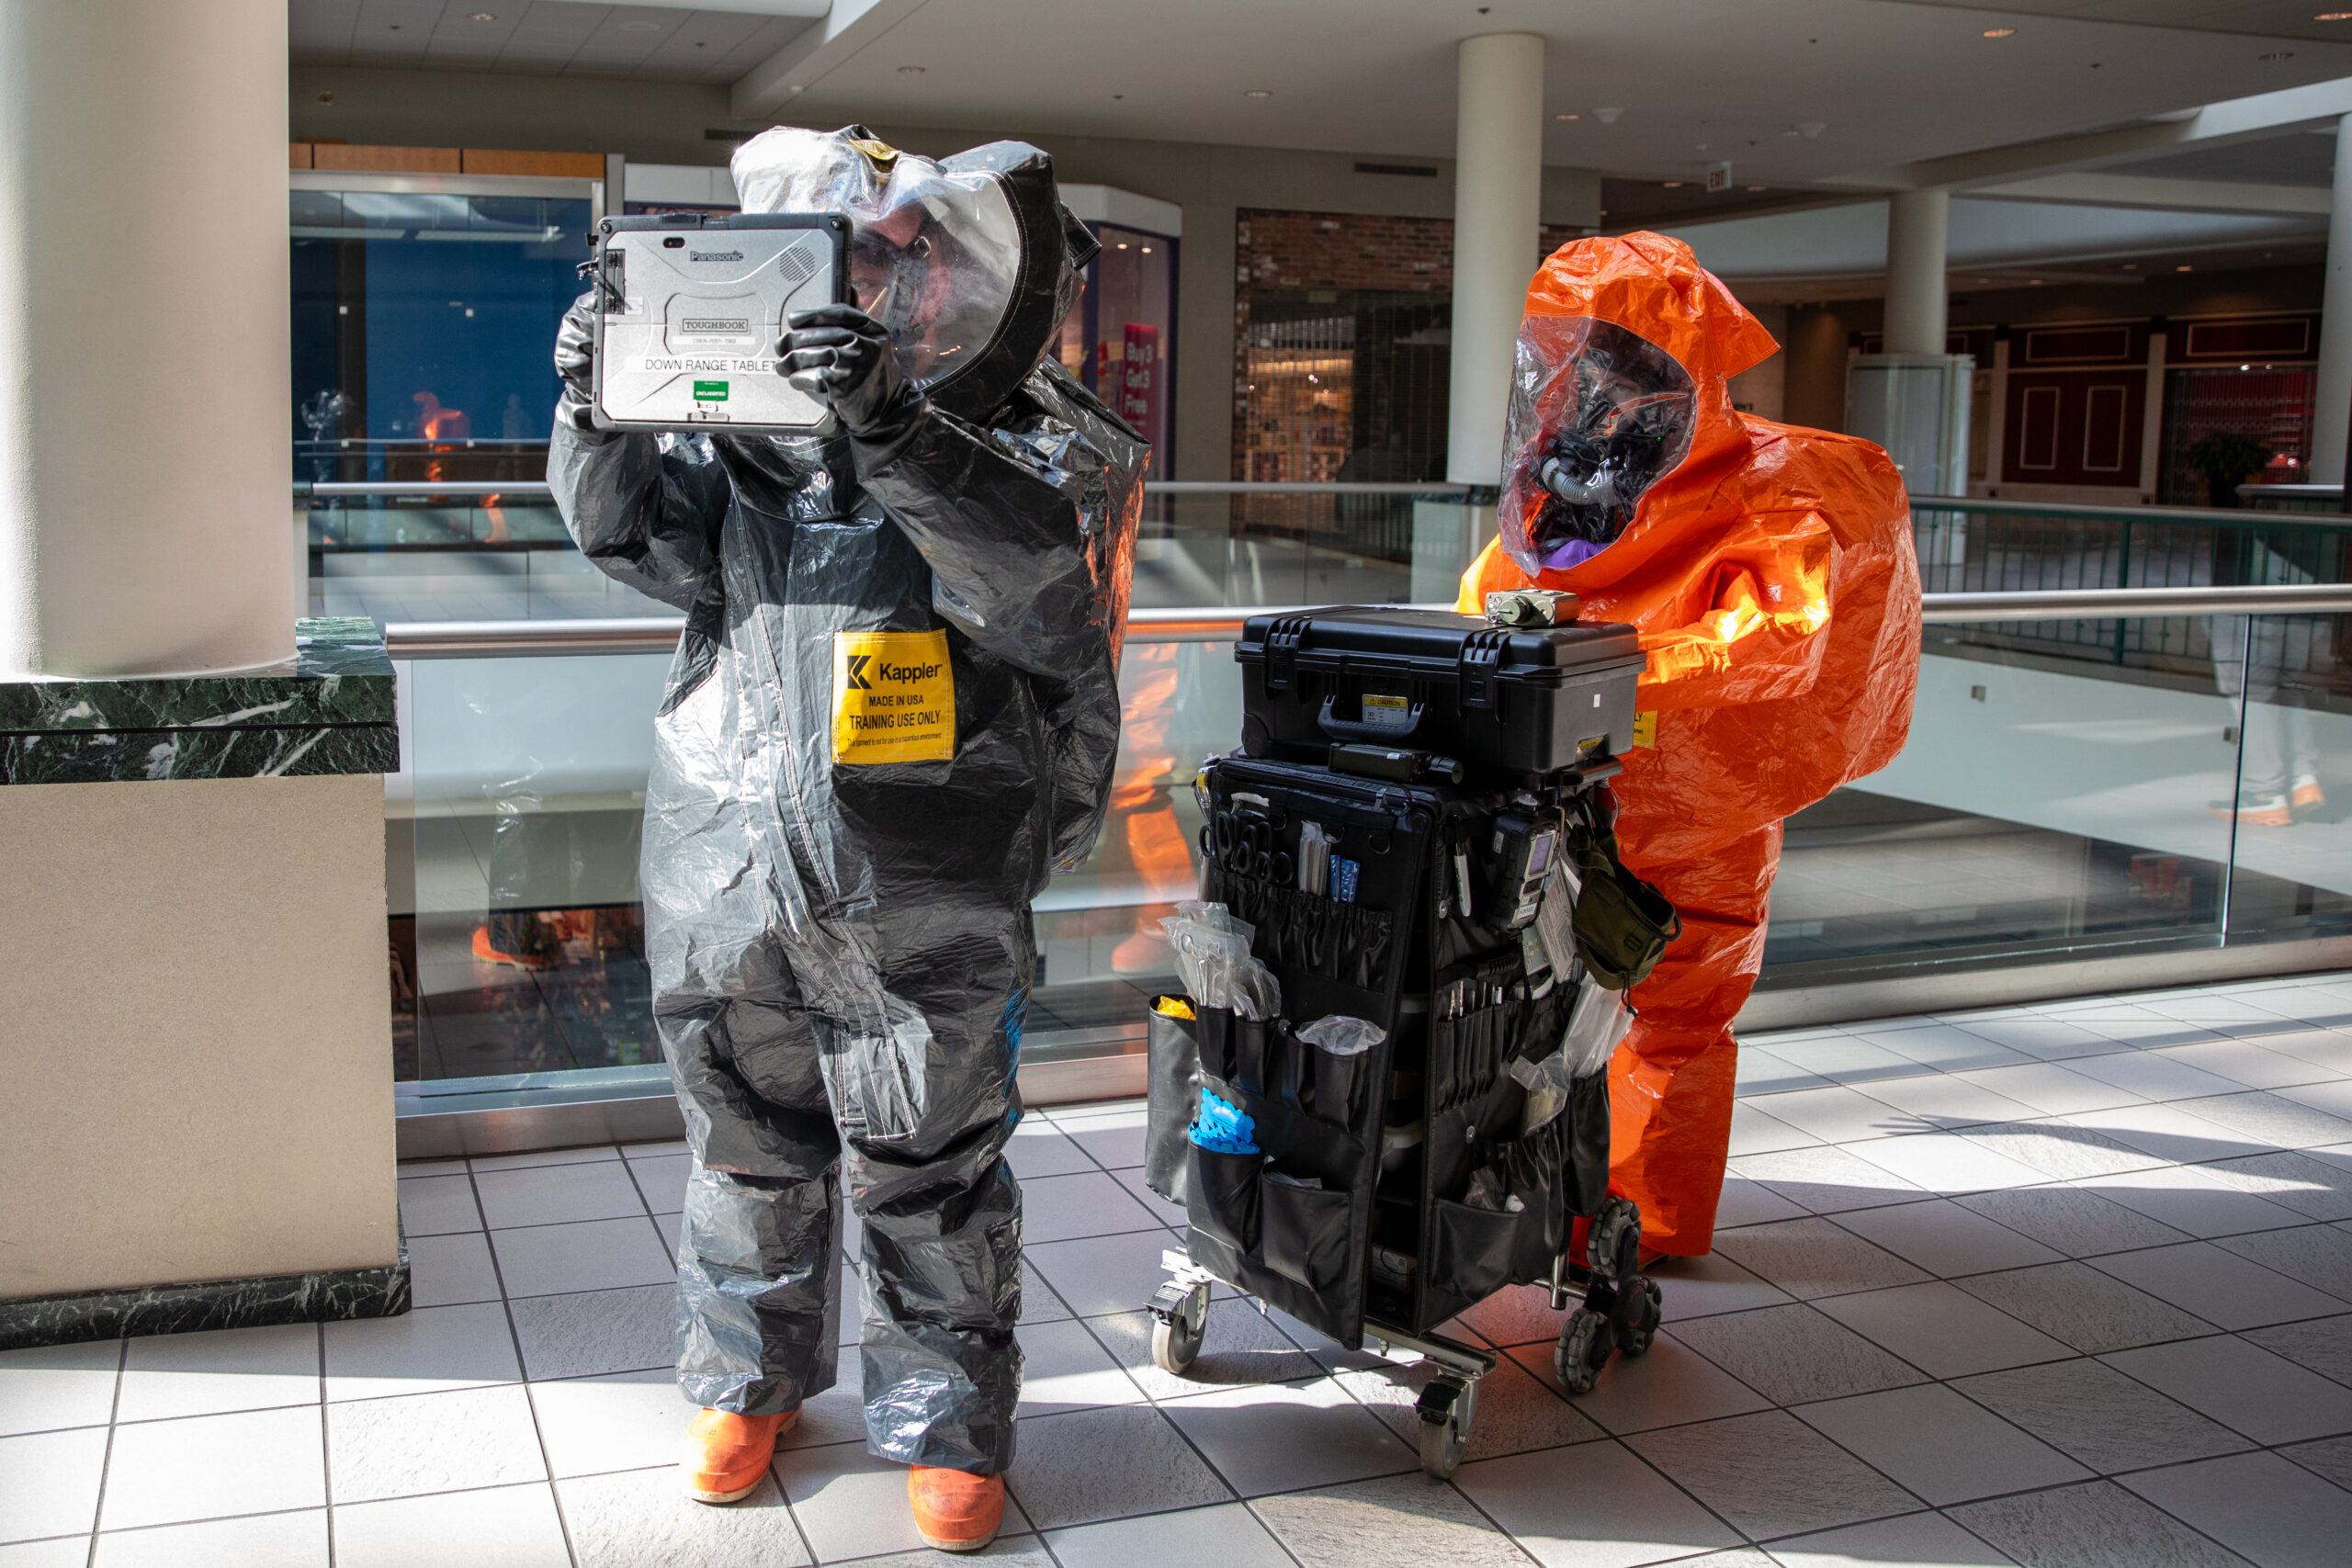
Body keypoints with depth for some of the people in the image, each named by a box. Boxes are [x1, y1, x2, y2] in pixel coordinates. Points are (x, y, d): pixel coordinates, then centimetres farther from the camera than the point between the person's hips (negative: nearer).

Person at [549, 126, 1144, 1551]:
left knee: (930, 1175, 9)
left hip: (920, 910, -3)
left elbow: (1039, 589, -24)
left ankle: (949, 1424, 28)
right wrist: (601, 415, -18)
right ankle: (750, 1380, 40)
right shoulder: (756, 424, 6)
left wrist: (896, 432, -35)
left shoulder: (1047, 446, -5)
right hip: (727, 885, 4)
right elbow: (649, 535, 1)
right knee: (750, 1148, 19)